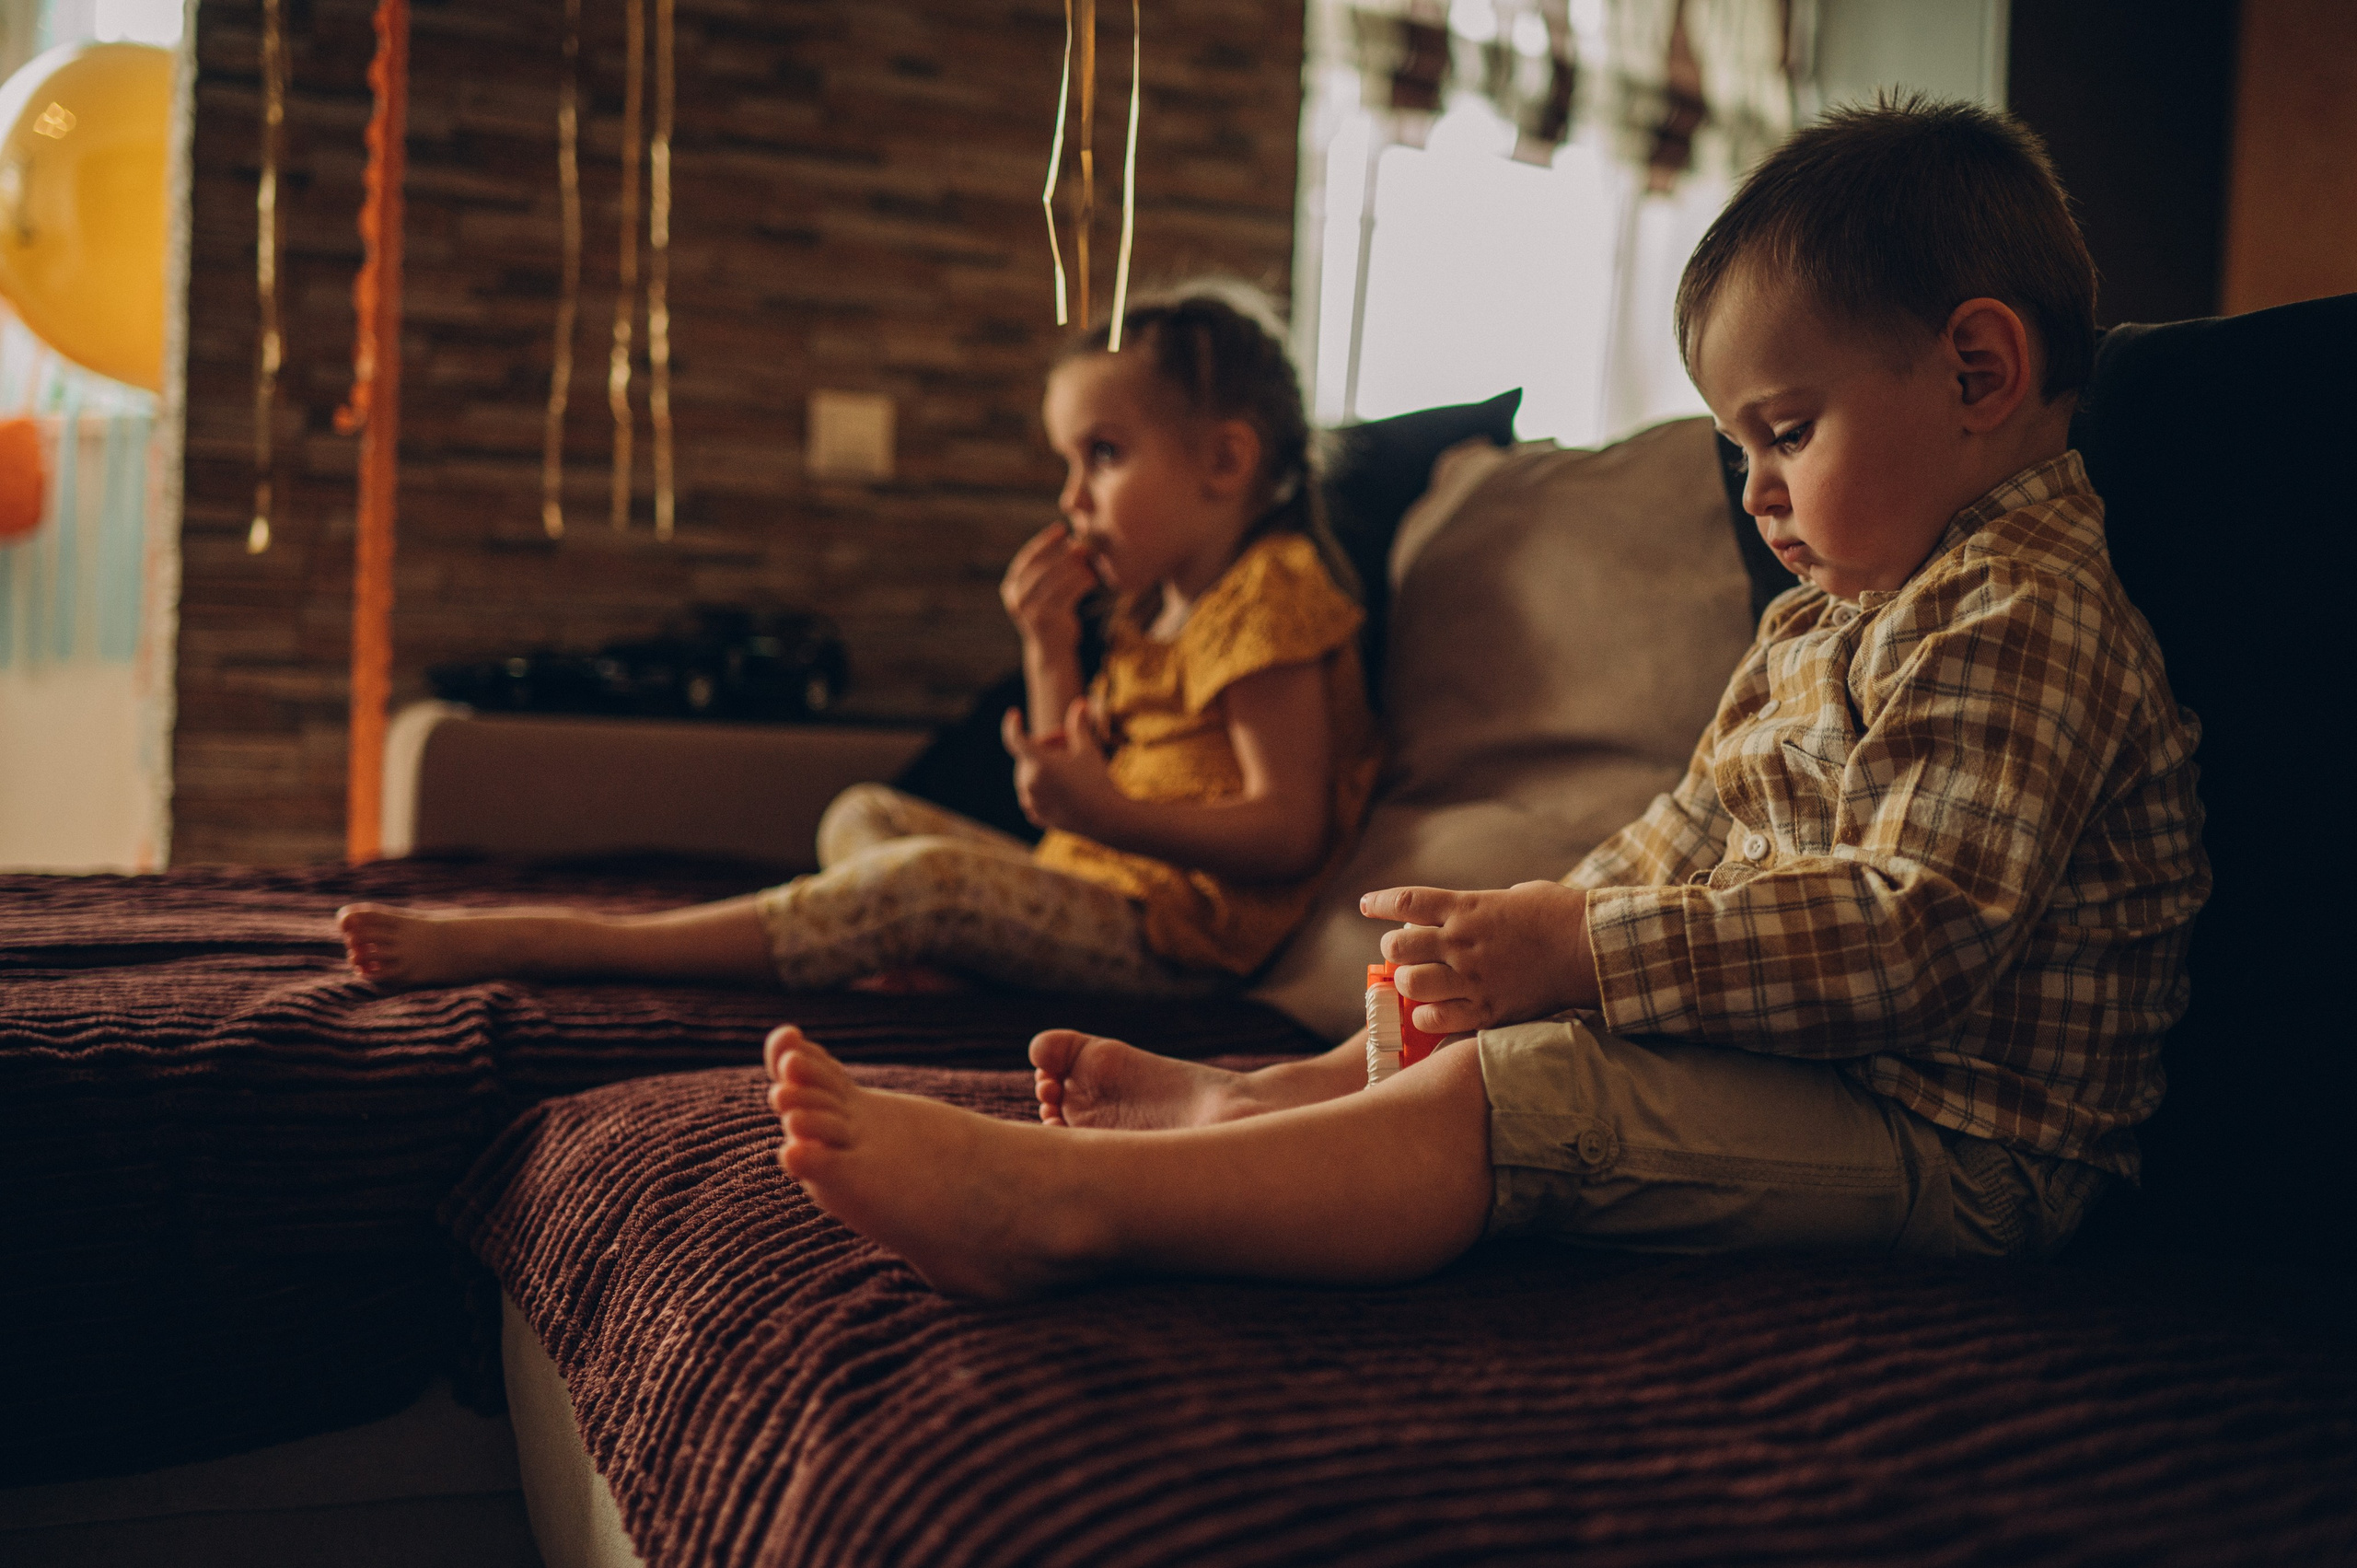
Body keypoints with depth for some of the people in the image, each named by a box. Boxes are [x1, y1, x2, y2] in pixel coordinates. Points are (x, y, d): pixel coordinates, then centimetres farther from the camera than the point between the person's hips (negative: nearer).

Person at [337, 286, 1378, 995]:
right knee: (865, 815, 14)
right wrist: (1050, 646, 4)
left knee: (929, 881, -31)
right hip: (1095, 887, 11)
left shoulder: (1269, 596, -9)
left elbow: (1289, 831, -19)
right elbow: (1078, 782, 17)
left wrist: (1106, 813, -32)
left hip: (1177, 931, -10)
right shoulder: (1156, 610, 20)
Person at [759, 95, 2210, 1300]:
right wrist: (1525, 935, 3)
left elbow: (1915, 932, -27)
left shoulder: (2021, 618, -16)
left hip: (1952, 1135, -11)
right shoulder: (1830, 619, 18)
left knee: (1525, 1096, -28)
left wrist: (1576, 951, -28)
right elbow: (1695, 837, 20)